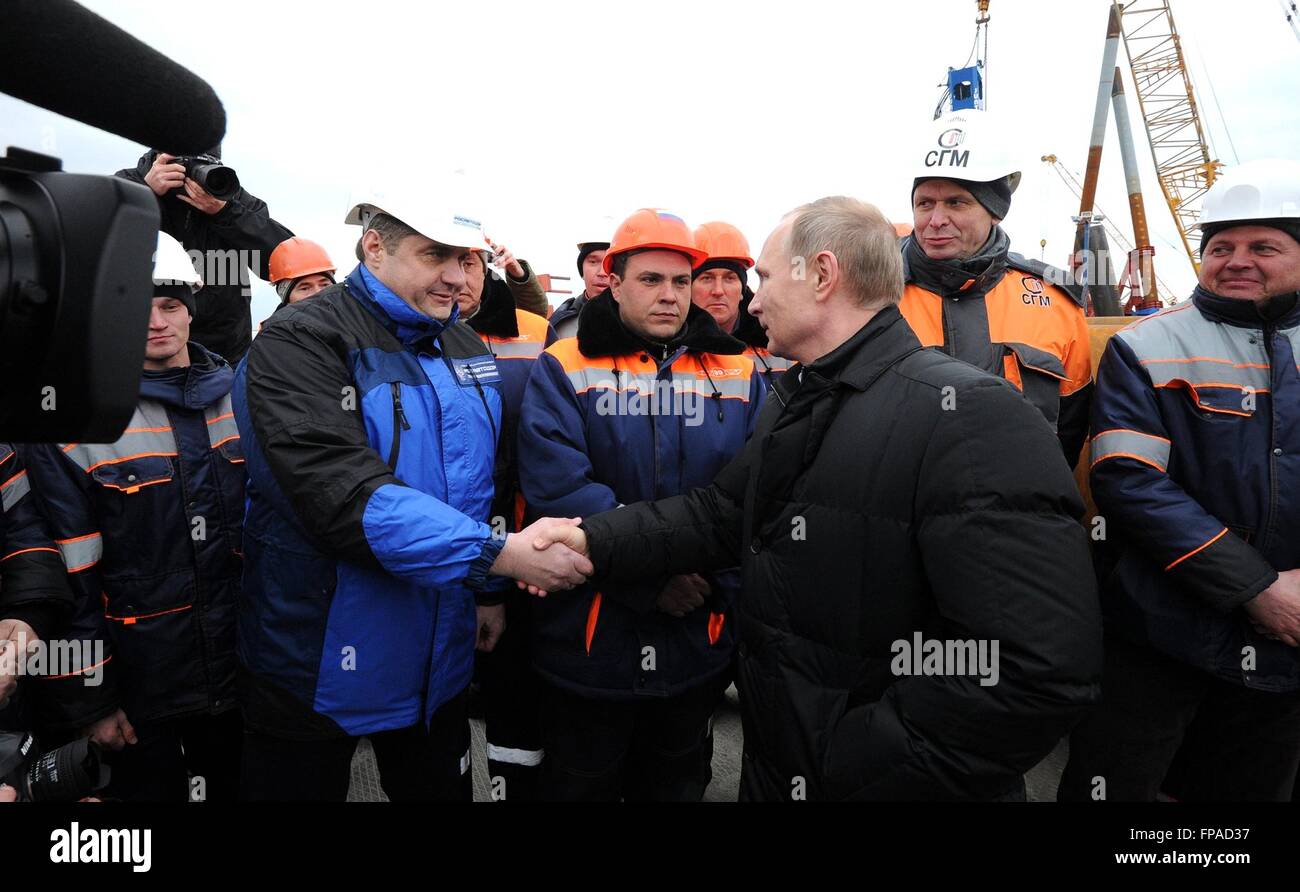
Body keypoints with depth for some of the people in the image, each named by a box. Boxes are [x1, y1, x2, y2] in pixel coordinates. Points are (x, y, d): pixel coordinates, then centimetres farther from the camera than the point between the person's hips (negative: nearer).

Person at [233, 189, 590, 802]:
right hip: (319, 664, -5)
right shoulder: (302, 342, -16)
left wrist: (493, 587, 1)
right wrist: (499, 553, -31)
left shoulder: (468, 349, 5)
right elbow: (346, 494, -29)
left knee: (440, 788, 21)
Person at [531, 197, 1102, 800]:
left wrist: (854, 764, -24)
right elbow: (722, 513, 8)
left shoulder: (968, 416, -24)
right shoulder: (793, 400, 7)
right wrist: (596, 541, -6)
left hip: (879, 778, -7)